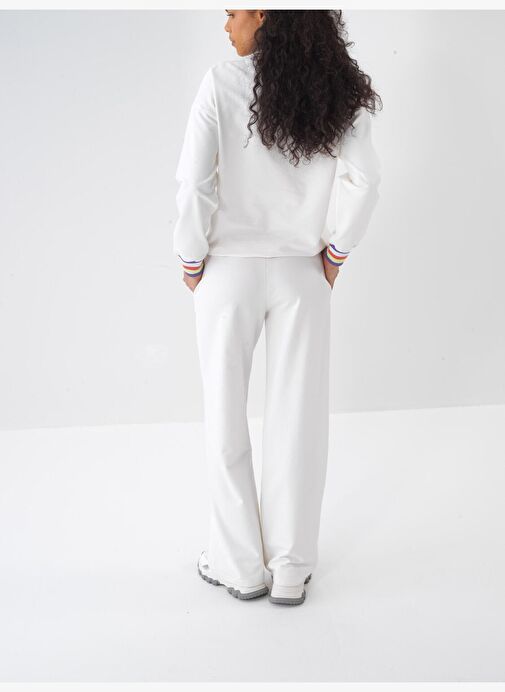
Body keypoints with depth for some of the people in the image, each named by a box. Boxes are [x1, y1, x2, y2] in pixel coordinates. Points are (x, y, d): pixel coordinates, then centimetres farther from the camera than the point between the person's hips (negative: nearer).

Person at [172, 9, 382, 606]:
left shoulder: (221, 82, -10)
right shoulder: (338, 91, -1)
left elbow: (194, 183, -16)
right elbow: (363, 182, -8)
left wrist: (191, 258, -3)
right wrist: (335, 251, 3)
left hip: (229, 272, -2)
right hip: (302, 276, 3)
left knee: (226, 420, 11)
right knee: (298, 420, 9)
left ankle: (241, 566, 21)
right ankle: (291, 571, 20)